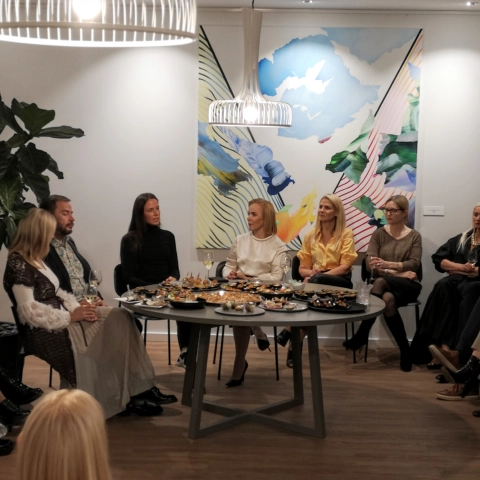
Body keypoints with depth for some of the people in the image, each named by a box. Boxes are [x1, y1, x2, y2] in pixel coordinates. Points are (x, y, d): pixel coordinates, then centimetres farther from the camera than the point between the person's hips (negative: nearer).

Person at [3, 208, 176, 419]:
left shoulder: (35, 260, 16)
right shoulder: (18, 265, -14)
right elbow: (30, 312, -21)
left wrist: (77, 308, -4)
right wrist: (71, 316, -19)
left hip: (63, 319, 9)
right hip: (48, 330, -9)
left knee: (120, 318, -10)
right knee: (115, 331, -19)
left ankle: (138, 389, -10)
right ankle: (129, 395, -5)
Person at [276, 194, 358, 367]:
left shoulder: (346, 234, 2)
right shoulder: (311, 235, 14)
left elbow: (345, 267, -7)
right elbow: (302, 268, 14)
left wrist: (317, 276, -19)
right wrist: (311, 272, -12)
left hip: (340, 282, -2)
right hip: (316, 282, 3)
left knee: (317, 281, -38)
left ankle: (289, 330, -36)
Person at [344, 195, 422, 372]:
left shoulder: (414, 236, 6)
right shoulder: (379, 234, 7)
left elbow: (414, 264, -10)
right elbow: (370, 266, -4)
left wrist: (388, 264, -27)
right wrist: (398, 273, -15)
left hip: (408, 286, -1)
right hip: (387, 286, 1)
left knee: (380, 282, -36)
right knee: (388, 300, -38)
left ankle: (361, 335, -25)